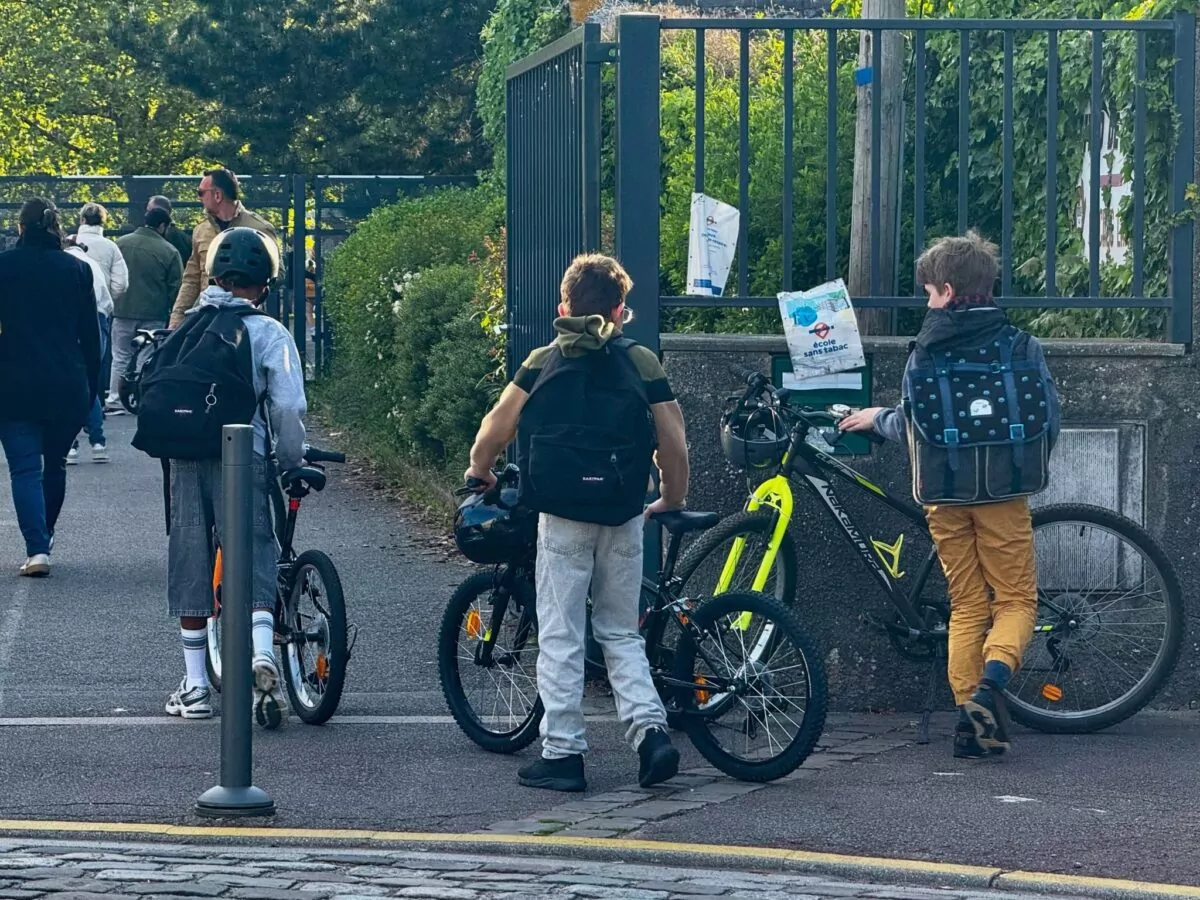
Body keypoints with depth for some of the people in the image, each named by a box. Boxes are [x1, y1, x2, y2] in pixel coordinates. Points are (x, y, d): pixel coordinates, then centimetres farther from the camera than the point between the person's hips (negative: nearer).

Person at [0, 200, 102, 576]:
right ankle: (44, 539, 29)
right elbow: (90, 334, 5)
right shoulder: (77, 269, 3)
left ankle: (37, 548, -17)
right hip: (69, 386, 2)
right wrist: (91, 386, 12)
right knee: (55, 464, 18)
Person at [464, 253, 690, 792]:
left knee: (560, 637, 5)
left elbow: (496, 429, 6)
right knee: (620, 633, 14)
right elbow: (674, 446, 4)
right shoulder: (642, 364, 5)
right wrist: (672, 502, 21)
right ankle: (651, 731, -2)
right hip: (622, 517, 2)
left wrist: (478, 472, 26)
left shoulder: (544, 362, 5)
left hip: (561, 516, -2)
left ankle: (562, 754, 5)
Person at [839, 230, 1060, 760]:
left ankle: (971, 718, 3)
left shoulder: (926, 352, -1)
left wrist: (875, 419, 27)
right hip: (1005, 495, -1)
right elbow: (1050, 421, 0)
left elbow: (908, 426, 5)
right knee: (1016, 599, 8)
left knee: (967, 606, 11)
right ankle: (992, 679, -19)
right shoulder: (1021, 346, -1)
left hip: (946, 496, 1)